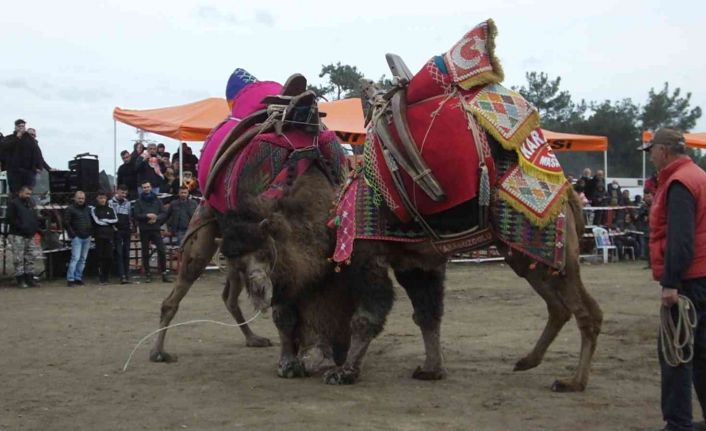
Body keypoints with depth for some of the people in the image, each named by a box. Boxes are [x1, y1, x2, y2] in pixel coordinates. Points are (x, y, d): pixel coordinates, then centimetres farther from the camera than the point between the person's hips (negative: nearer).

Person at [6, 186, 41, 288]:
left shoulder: (30, 204, 18)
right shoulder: (13, 203, -4)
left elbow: (35, 218, 24)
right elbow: (10, 219, -12)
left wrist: (35, 228, 6)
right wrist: (22, 227, -19)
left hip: (29, 236, 7)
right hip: (17, 236, -7)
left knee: (31, 258, 6)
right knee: (19, 259, -4)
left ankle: (29, 279, 13)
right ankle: (20, 280, 2)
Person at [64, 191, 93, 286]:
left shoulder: (88, 209, 14)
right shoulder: (71, 209, -3)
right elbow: (66, 223, -7)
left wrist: (91, 231, 9)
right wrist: (72, 234, -12)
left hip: (87, 237, 6)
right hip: (77, 237, -6)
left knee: (83, 259, 7)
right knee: (75, 258, -12)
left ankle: (78, 278, 13)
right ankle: (70, 279, -9)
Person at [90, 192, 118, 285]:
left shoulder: (110, 209, 13)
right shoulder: (94, 209, 4)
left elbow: (115, 220, 2)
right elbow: (96, 221, -7)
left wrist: (104, 220, -7)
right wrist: (110, 223, -1)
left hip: (109, 235, 3)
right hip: (99, 236, -3)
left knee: (109, 257, -1)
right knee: (100, 257, -6)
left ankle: (106, 277, 8)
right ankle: (101, 278, -3)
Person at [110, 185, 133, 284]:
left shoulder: (128, 203, 13)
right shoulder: (111, 202, -2)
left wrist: (131, 226, 5)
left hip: (127, 231, 4)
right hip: (117, 231, -4)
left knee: (126, 253, 6)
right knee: (119, 253, -6)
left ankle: (127, 275, 10)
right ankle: (122, 276, -10)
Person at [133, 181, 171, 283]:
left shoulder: (157, 200, 11)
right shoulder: (139, 202, 6)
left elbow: (164, 213, 5)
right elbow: (136, 215, -3)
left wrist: (156, 218, -11)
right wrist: (147, 215, -16)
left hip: (156, 229, 1)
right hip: (144, 230, -1)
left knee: (161, 251, -8)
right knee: (145, 253, 3)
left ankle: (164, 273, -3)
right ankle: (147, 274, 11)